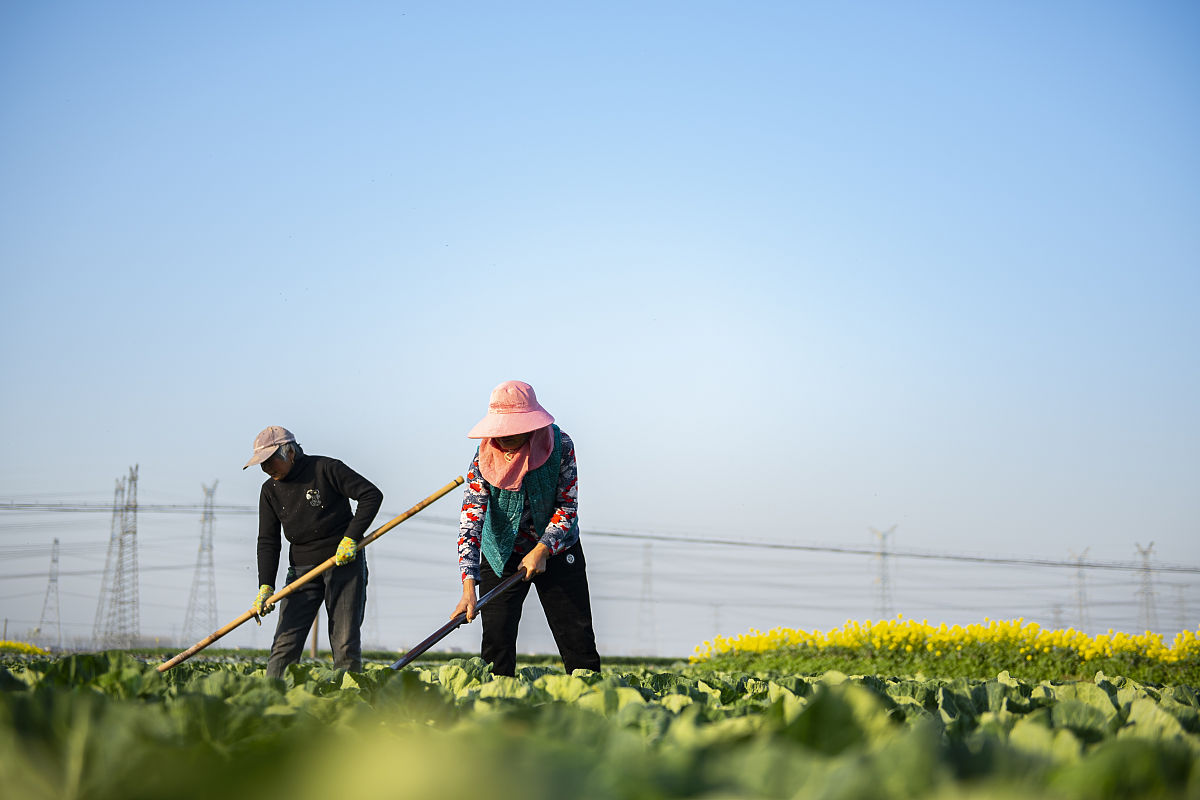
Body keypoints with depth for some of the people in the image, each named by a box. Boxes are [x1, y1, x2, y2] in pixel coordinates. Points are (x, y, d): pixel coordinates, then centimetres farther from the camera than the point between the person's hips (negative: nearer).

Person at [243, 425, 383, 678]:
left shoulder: (326, 469, -8)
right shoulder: (270, 491, 6)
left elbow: (372, 495, -9)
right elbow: (268, 541, 4)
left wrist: (351, 538, -16)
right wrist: (265, 586, -10)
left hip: (345, 563, -4)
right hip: (302, 569, 4)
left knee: (345, 643, -7)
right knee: (285, 643, -7)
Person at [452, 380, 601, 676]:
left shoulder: (560, 446, -18)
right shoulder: (484, 458, -20)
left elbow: (568, 505, -11)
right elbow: (471, 518, -26)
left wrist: (542, 550, -24)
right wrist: (469, 586, -37)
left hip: (556, 550, 0)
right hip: (502, 555, 0)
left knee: (578, 640, -1)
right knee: (497, 639, -7)